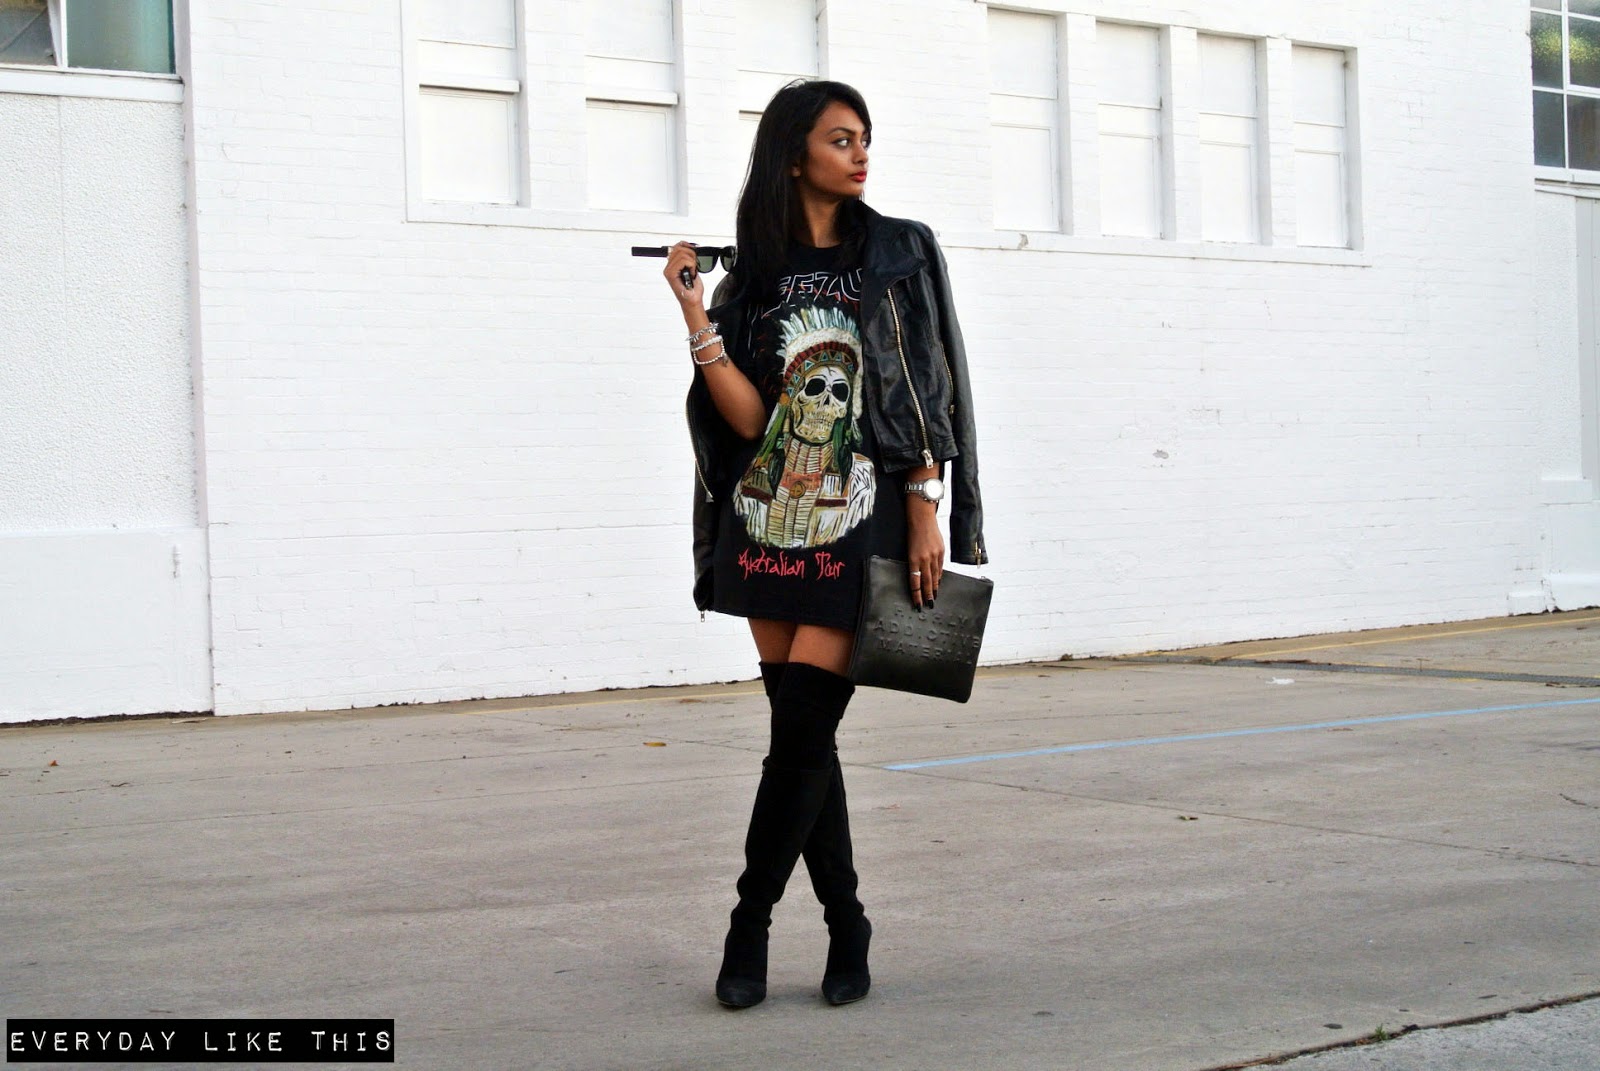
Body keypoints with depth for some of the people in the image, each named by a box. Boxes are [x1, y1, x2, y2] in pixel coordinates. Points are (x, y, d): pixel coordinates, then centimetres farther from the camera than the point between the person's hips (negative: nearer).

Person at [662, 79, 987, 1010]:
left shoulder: (901, 254, 4)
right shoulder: (755, 275, 9)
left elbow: (928, 398, 0)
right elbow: (748, 418, -1)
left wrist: (926, 513, -8)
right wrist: (697, 320, -10)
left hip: (861, 523, -3)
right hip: (772, 521, 3)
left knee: (803, 726, -10)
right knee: (801, 731, 4)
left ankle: (752, 918, 2)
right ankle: (846, 927, 15)